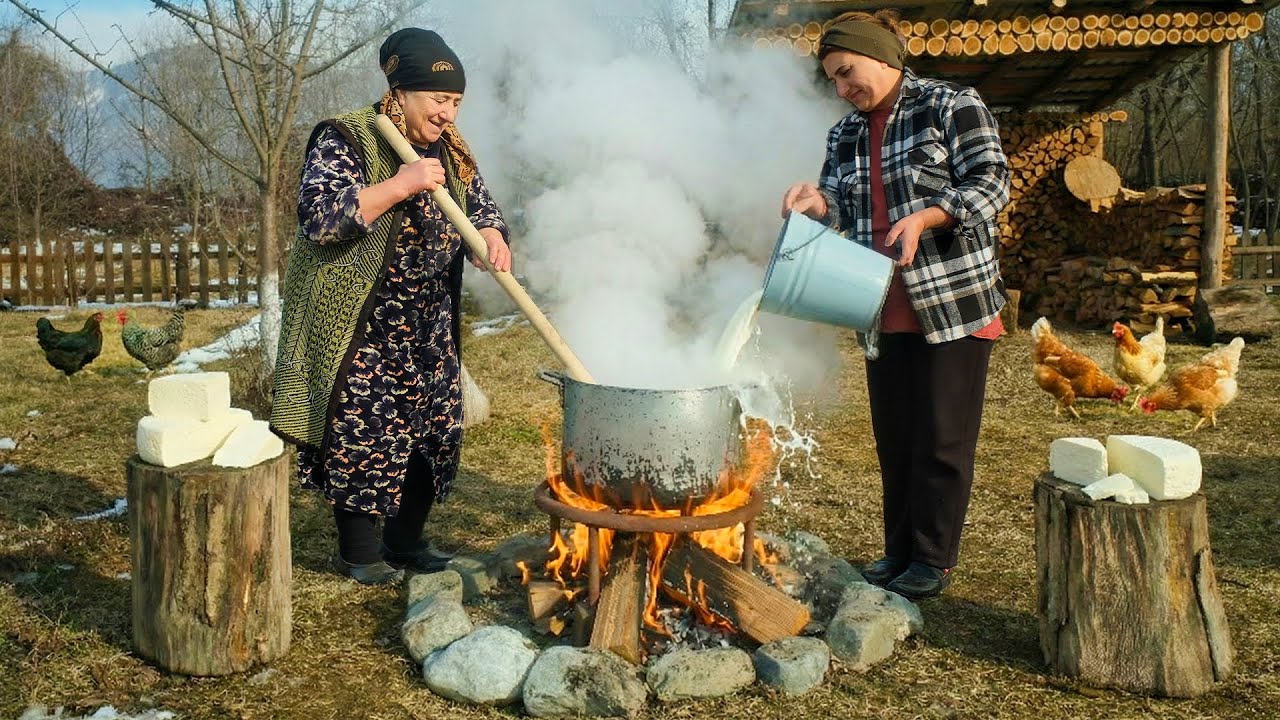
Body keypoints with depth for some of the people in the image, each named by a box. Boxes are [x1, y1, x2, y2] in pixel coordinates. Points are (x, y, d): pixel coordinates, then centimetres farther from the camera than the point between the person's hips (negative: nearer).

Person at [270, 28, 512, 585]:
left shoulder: (449, 150, 9)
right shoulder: (345, 140, -12)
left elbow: (479, 203, 14)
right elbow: (317, 217, -23)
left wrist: (491, 235, -11)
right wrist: (399, 185, -28)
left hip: (428, 328, 7)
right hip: (359, 326, -7)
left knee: (434, 426, 8)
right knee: (361, 434, -4)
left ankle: (405, 540, 26)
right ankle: (358, 552, 15)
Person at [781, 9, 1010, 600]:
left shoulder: (952, 107, -4)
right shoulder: (846, 134, 13)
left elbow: (991, 183, -10)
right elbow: (842, 208, 10)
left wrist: (926, 216, -24)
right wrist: (817, 201, -13)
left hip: (954, 302, -6)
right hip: (886, 312, 6)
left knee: (942, 439, 1)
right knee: (893, 437, 12)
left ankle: (934, 560, 14)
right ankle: (899, 551, 26)